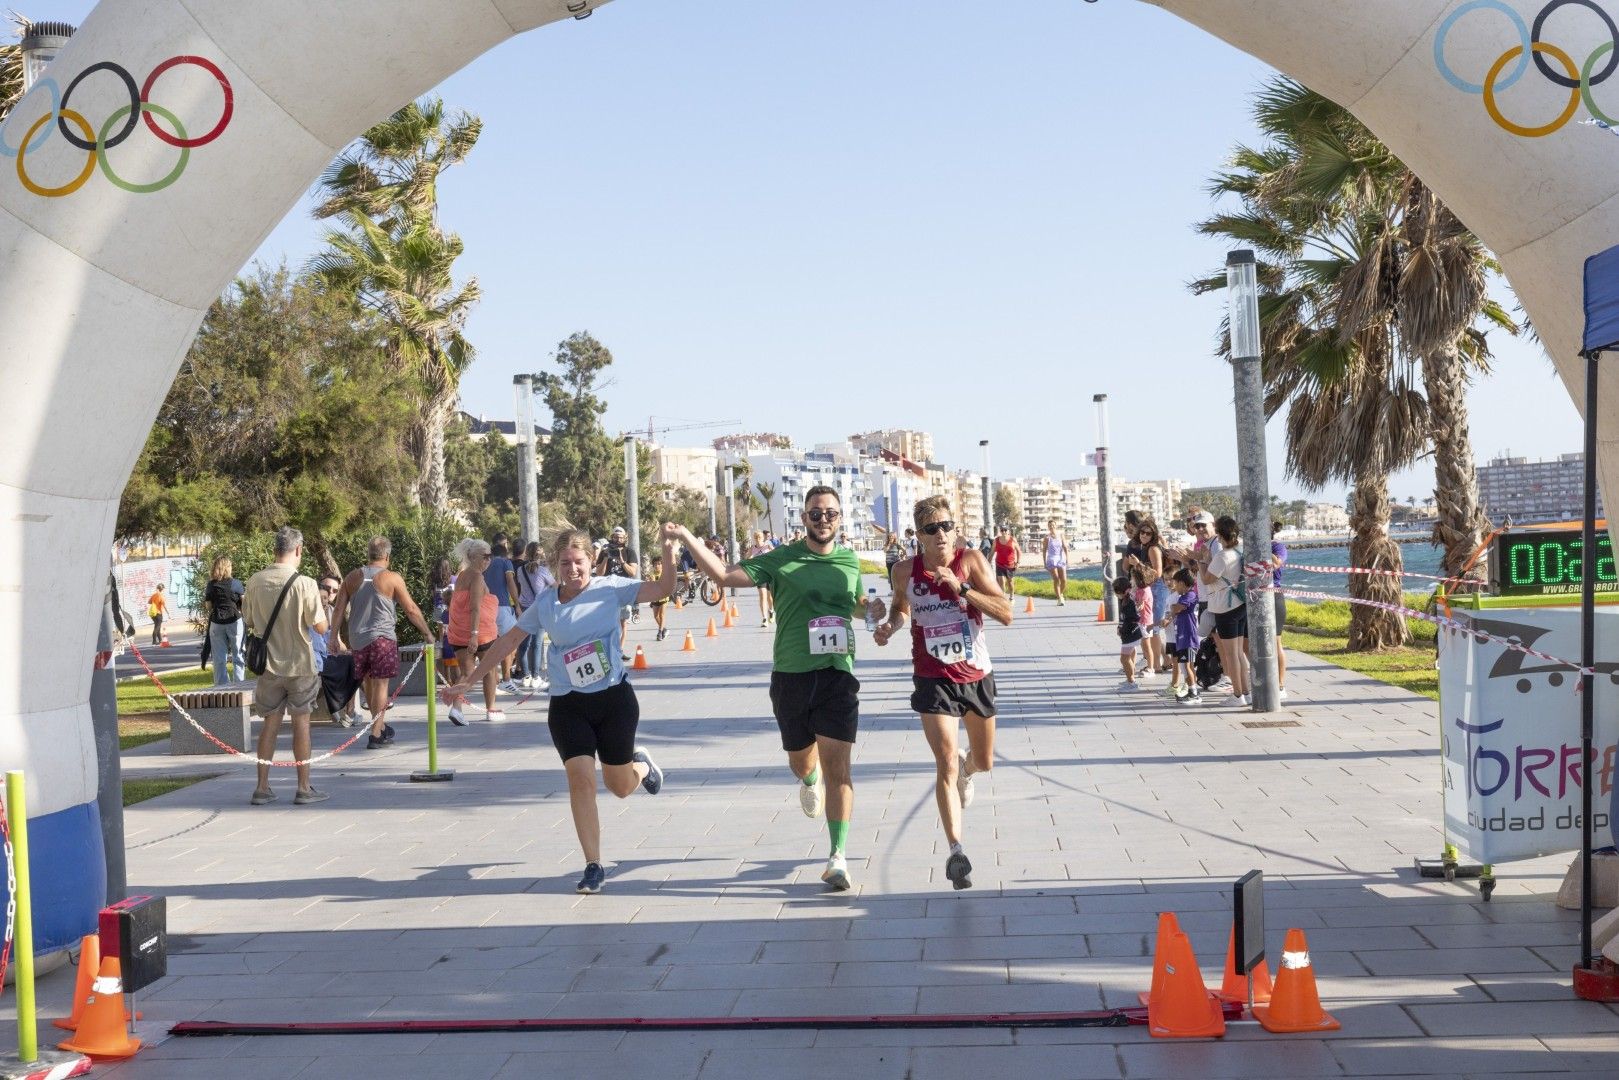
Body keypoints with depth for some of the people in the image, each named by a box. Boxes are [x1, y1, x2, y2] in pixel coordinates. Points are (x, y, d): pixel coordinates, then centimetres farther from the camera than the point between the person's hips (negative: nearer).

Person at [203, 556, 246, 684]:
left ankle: (221, 686, 7)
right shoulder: (236, 584, -5)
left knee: (219, 659, 7)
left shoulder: (211, 586, 2)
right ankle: (239, 684, 2)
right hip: (234, 621, -2)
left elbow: (208, 607, 5)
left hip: (216, 623, 2)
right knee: (237, 656, 6)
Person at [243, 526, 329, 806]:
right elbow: (321, 627, -12)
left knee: (271, 722, 12)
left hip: (268, 664, 4)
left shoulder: (255, 582, -2)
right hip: (299, 664, -4)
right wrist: (320, 608, 6)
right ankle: (304, 788, 9)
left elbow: (248, 621, 10)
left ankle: (262, 788, 13)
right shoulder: (304, 584, -15)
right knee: (301, 721, 5)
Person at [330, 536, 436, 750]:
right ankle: (376, 735, -4)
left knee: (369, 684, 18)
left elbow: (339, 609, 5)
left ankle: (381, 726, 31)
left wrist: (336, 638, 10)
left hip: (357, 640, 5)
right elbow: (411, 609, -5)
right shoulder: (392, 579, -6)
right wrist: (427, 633, 4)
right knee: (380, 684, -1)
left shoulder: (352, 577, 6)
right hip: (382, 637, -5)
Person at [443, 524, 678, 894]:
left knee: (621, 787, 9)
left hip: (614, 699, -1)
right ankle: (593, 867, -2)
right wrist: (467, 682, 11)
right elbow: (508, 641, 10)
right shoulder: (545, 604, 2)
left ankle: (641, 764, 47)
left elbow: (663, 589, -13)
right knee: (580, 778, -12)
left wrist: (668, 549, -28)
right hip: (568, 706, 1)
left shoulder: (610, 589, -5)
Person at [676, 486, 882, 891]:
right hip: (791, 675, 0)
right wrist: (689, 539, -17)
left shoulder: (849, 561, 8)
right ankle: (810, 781, 56)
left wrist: (873, 609, 3)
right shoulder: (781, 560, -1)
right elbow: (725, 575, -7)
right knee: (800, 760, 17)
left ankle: (838, 857, -6)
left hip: (838, 675, 0)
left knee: (837, 766, -10)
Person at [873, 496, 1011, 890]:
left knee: (985, 763, 19)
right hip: (933, 679, -1)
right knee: (945, 765, -15)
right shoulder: (906, 571, -5)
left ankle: (966, 767, 56)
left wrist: (960, 589, -28)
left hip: (977, 675, 1)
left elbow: (1006, 614, -18)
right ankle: (956, 851, -10)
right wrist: (891, 625, -3)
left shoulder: (971, 560, -11)